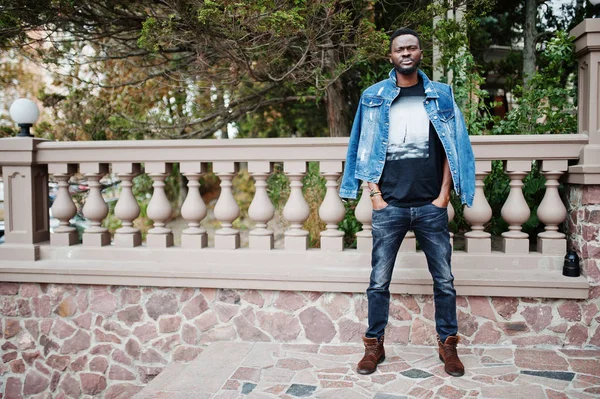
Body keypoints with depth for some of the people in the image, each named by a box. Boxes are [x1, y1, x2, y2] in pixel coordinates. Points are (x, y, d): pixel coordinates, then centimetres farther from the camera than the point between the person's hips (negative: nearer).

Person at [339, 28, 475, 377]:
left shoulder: (441, 95, 7)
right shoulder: (374, 97, 6)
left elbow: (452, 148, 6)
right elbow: (366, 150, 5)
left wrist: (444, 194, -2)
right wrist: (375, 195, -2)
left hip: (431, 205, 1)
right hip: (389, 205, 0)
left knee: (444, 280, 7)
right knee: (379, 281, 5)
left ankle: (448, 345, 22)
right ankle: (375, 345, 19)